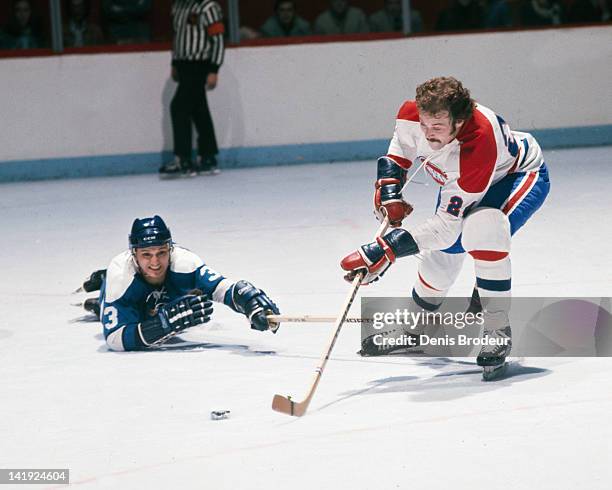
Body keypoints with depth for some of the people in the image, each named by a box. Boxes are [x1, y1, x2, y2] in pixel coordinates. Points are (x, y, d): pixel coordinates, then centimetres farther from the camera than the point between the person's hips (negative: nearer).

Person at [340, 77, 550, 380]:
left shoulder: (478, 144, -45)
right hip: (460, 180, 7)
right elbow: (397, 153, -1)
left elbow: (446, 224, -41)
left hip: (519, 175, -7)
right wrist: (389, 193, -19)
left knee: (483, 229, -35)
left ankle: (498, 332, -23)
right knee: (443, 252, 9)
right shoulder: (411, 115, -28)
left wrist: (385, 251, -44)